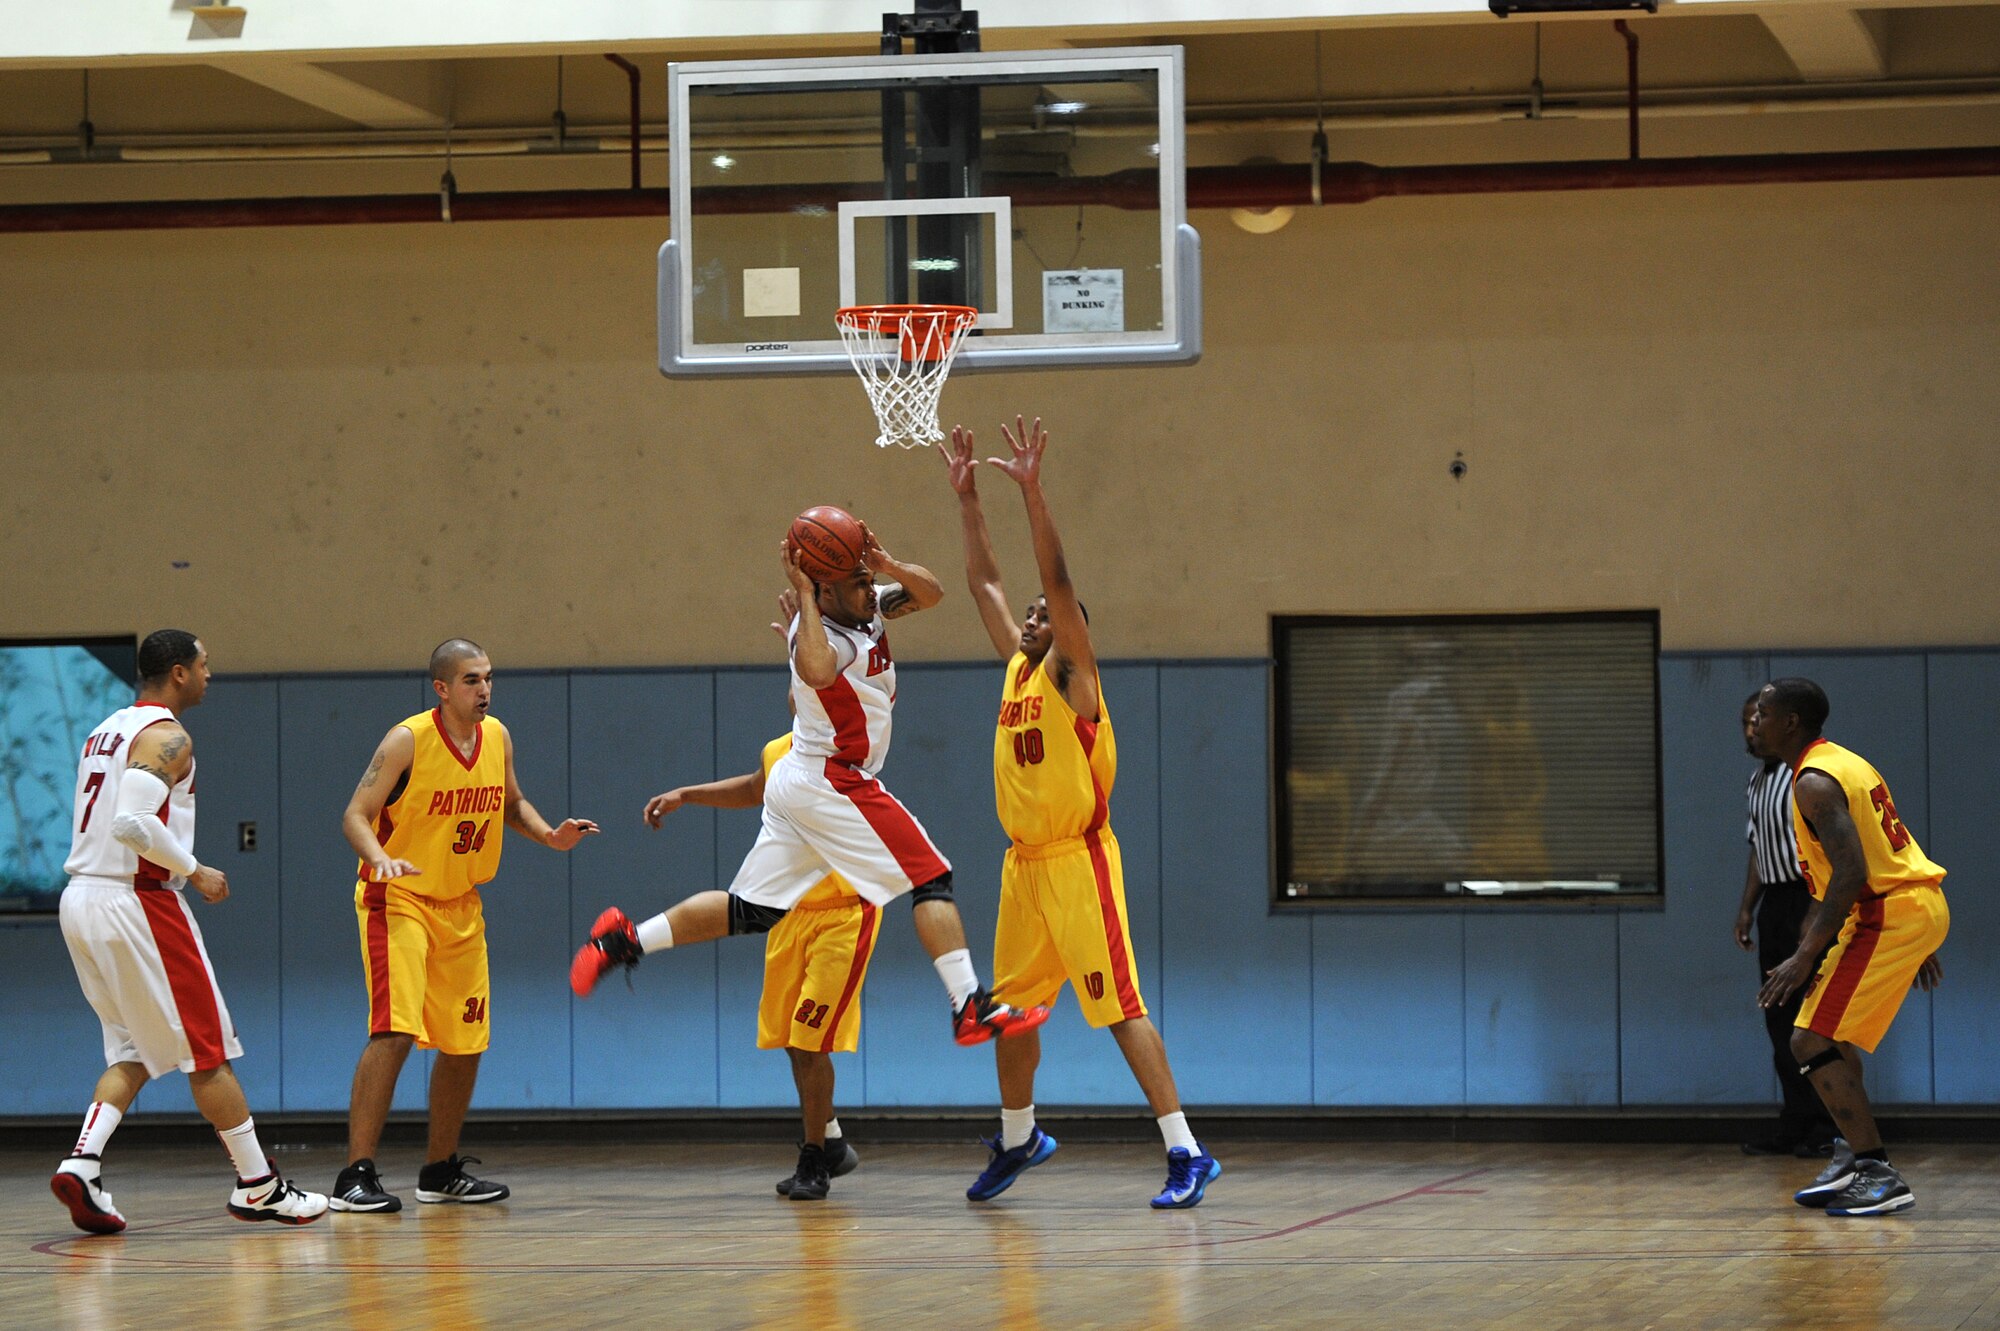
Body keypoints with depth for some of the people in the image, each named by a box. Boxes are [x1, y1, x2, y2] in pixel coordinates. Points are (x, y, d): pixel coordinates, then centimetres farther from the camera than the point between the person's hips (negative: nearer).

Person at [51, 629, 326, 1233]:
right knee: (208, 1051, 1)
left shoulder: (106, 731, 17)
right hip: (137, 904, -9)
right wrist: (195, 871, -14)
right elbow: (133, 822, -25)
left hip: (82, 896, 9)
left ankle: (81, 1165, -5)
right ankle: (258, 1187, 8)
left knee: (133, 1053, 14)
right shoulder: (167, 736, -12)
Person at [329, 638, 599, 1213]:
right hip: (398, 899, -7)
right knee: (394, 1031, -21)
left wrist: (549, 835, 0)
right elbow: (356, 815, -19)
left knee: (465, 1045, 12)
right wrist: (380, 859, -38)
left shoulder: (497, 737, 2)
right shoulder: (408, 740, -17)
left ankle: (441, 1170, 28)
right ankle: (356, 1176, -20)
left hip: (460, 906, 7)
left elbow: (511, 803, 19)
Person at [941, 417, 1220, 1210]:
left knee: (1121, 1007, -13)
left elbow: (1058, 582, -17)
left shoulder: (1072, 676, -5)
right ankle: (1017, 1137, 35)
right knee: (1011, 1006, 17)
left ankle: (1186, 1153, -15)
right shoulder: (1018, 668, 14)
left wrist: (1031, 493, -23)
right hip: (1025, 863, 8)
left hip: (1077, 861, -8)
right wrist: (966, 498, 16)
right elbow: (984, 584, 19)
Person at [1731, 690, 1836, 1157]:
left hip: (1807, 900, -9)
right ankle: (1795, 1125, 11)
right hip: (1774, 904, 9)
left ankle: (1826, 1127, -4)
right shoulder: (1757, 782, 16)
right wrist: (1747, 908, 16)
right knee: (1780, 1018, 8)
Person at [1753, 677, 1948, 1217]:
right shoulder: (1843, 762, 17)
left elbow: (1851, 873, -25)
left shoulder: (1814, 782, -15)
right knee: (1831, 1032, 24)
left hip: (1890, 915, -11)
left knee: (1812, 1041, -10)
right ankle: (1854, 1157, 24)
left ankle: (1879, 1177, -15)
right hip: (1921, 905, 11)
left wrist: (1804, 958, -25)